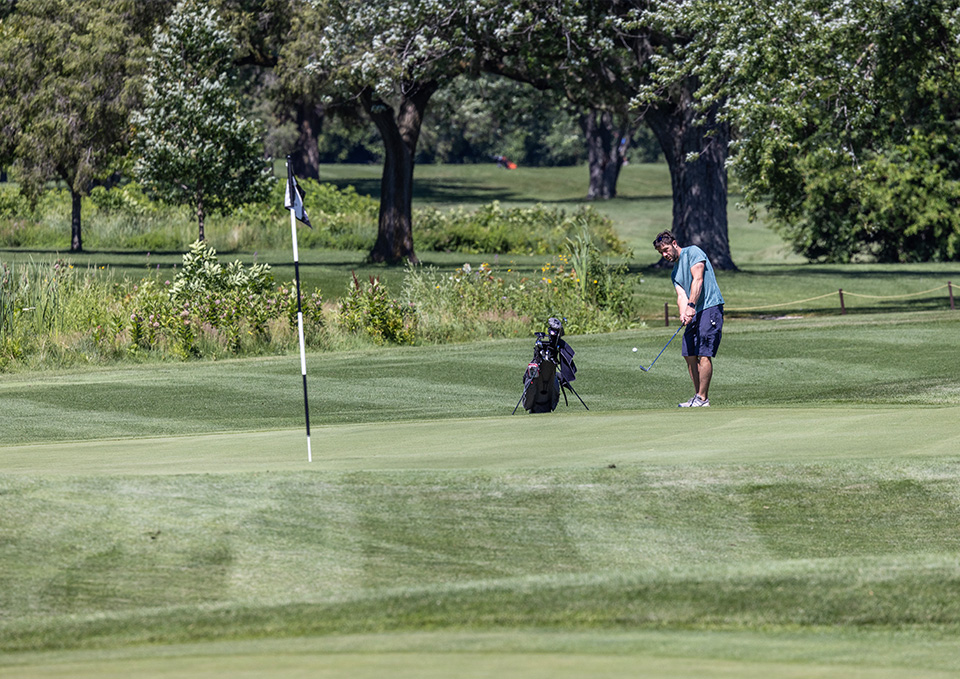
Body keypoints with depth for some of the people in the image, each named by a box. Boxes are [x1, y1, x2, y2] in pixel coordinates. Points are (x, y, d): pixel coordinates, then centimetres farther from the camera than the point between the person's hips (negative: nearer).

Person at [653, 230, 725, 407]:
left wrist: (691, 305, -26)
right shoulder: (674, 273, 21)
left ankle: (703, 398, -11)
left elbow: (698, 280, -16)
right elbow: (681, 295, 6)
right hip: (694, 313, 9)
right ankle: (698, 396, 12)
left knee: (704, 354, -12)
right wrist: (683, 313, -16)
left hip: (710, 307, -9)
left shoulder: (693, 252, -3)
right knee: (689, 355, 7)